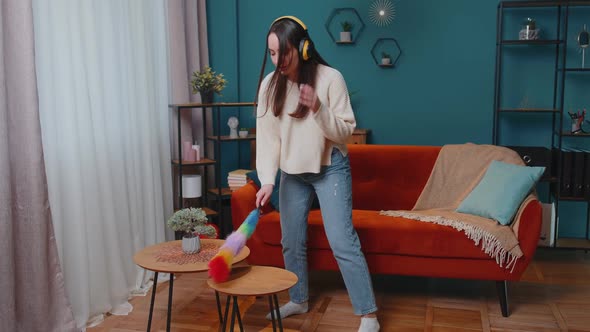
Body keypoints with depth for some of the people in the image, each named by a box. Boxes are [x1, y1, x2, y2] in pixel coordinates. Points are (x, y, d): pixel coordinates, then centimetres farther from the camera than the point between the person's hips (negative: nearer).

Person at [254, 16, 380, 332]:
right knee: (291, 242, 13)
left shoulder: (330, 78, -16)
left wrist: (318, 108, -31)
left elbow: (345, 131, -15)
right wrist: (267, 180, -19)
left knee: (342, 242, -8)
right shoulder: (269, 85, -6)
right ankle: (298, 300, 34)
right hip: (292, 172, 5)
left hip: (330, 169, -4)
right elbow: (267, 137, -9)